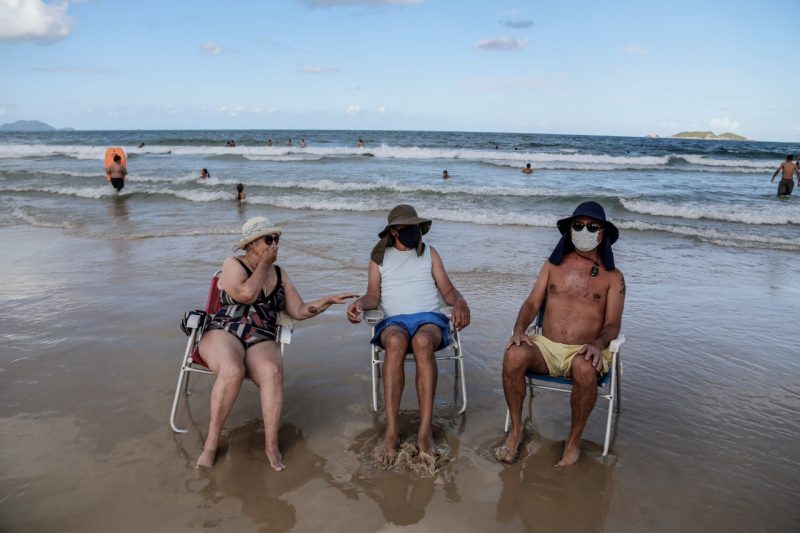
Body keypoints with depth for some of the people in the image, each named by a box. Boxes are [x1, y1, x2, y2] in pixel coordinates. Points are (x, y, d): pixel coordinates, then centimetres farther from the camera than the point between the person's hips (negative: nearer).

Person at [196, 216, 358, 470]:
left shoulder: (279, 274, 19)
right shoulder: (233, 265, 4)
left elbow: (299, 311, 17)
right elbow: (246, 294, -15)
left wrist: (329, 300, 5)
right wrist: (264, 264, -4)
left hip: (262, 342, 3)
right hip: (223, 334, -3)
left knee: (272, 371, -33)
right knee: (232, 370, -38)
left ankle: (271, 444, -25)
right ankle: (211, 442, -23)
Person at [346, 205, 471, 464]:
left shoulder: (429, 253, 22)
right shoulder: (379, 257, 21)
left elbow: (448, 290, 14)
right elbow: (374, 296, 12)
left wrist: (460, 302, -9)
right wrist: (359, 303, -11)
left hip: (429, 317, 0)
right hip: (394, 320, 0)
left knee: (422, 340, -38)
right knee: (395, 341, -38)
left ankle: (426, 430, -38)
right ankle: (391, 430, -36)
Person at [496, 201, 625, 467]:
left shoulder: (612, 276, 7)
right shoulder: (554, 265, 15)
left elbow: (613, 324, 2)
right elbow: (532, 303, 9)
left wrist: (598, 343, -21)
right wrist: (519, 329, -12)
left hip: (583, 351, -2)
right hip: (546, 346, 2)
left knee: (585, 369, -38)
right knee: (513, 355, -30)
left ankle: (574, 440, -13)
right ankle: (516, 431, -11)